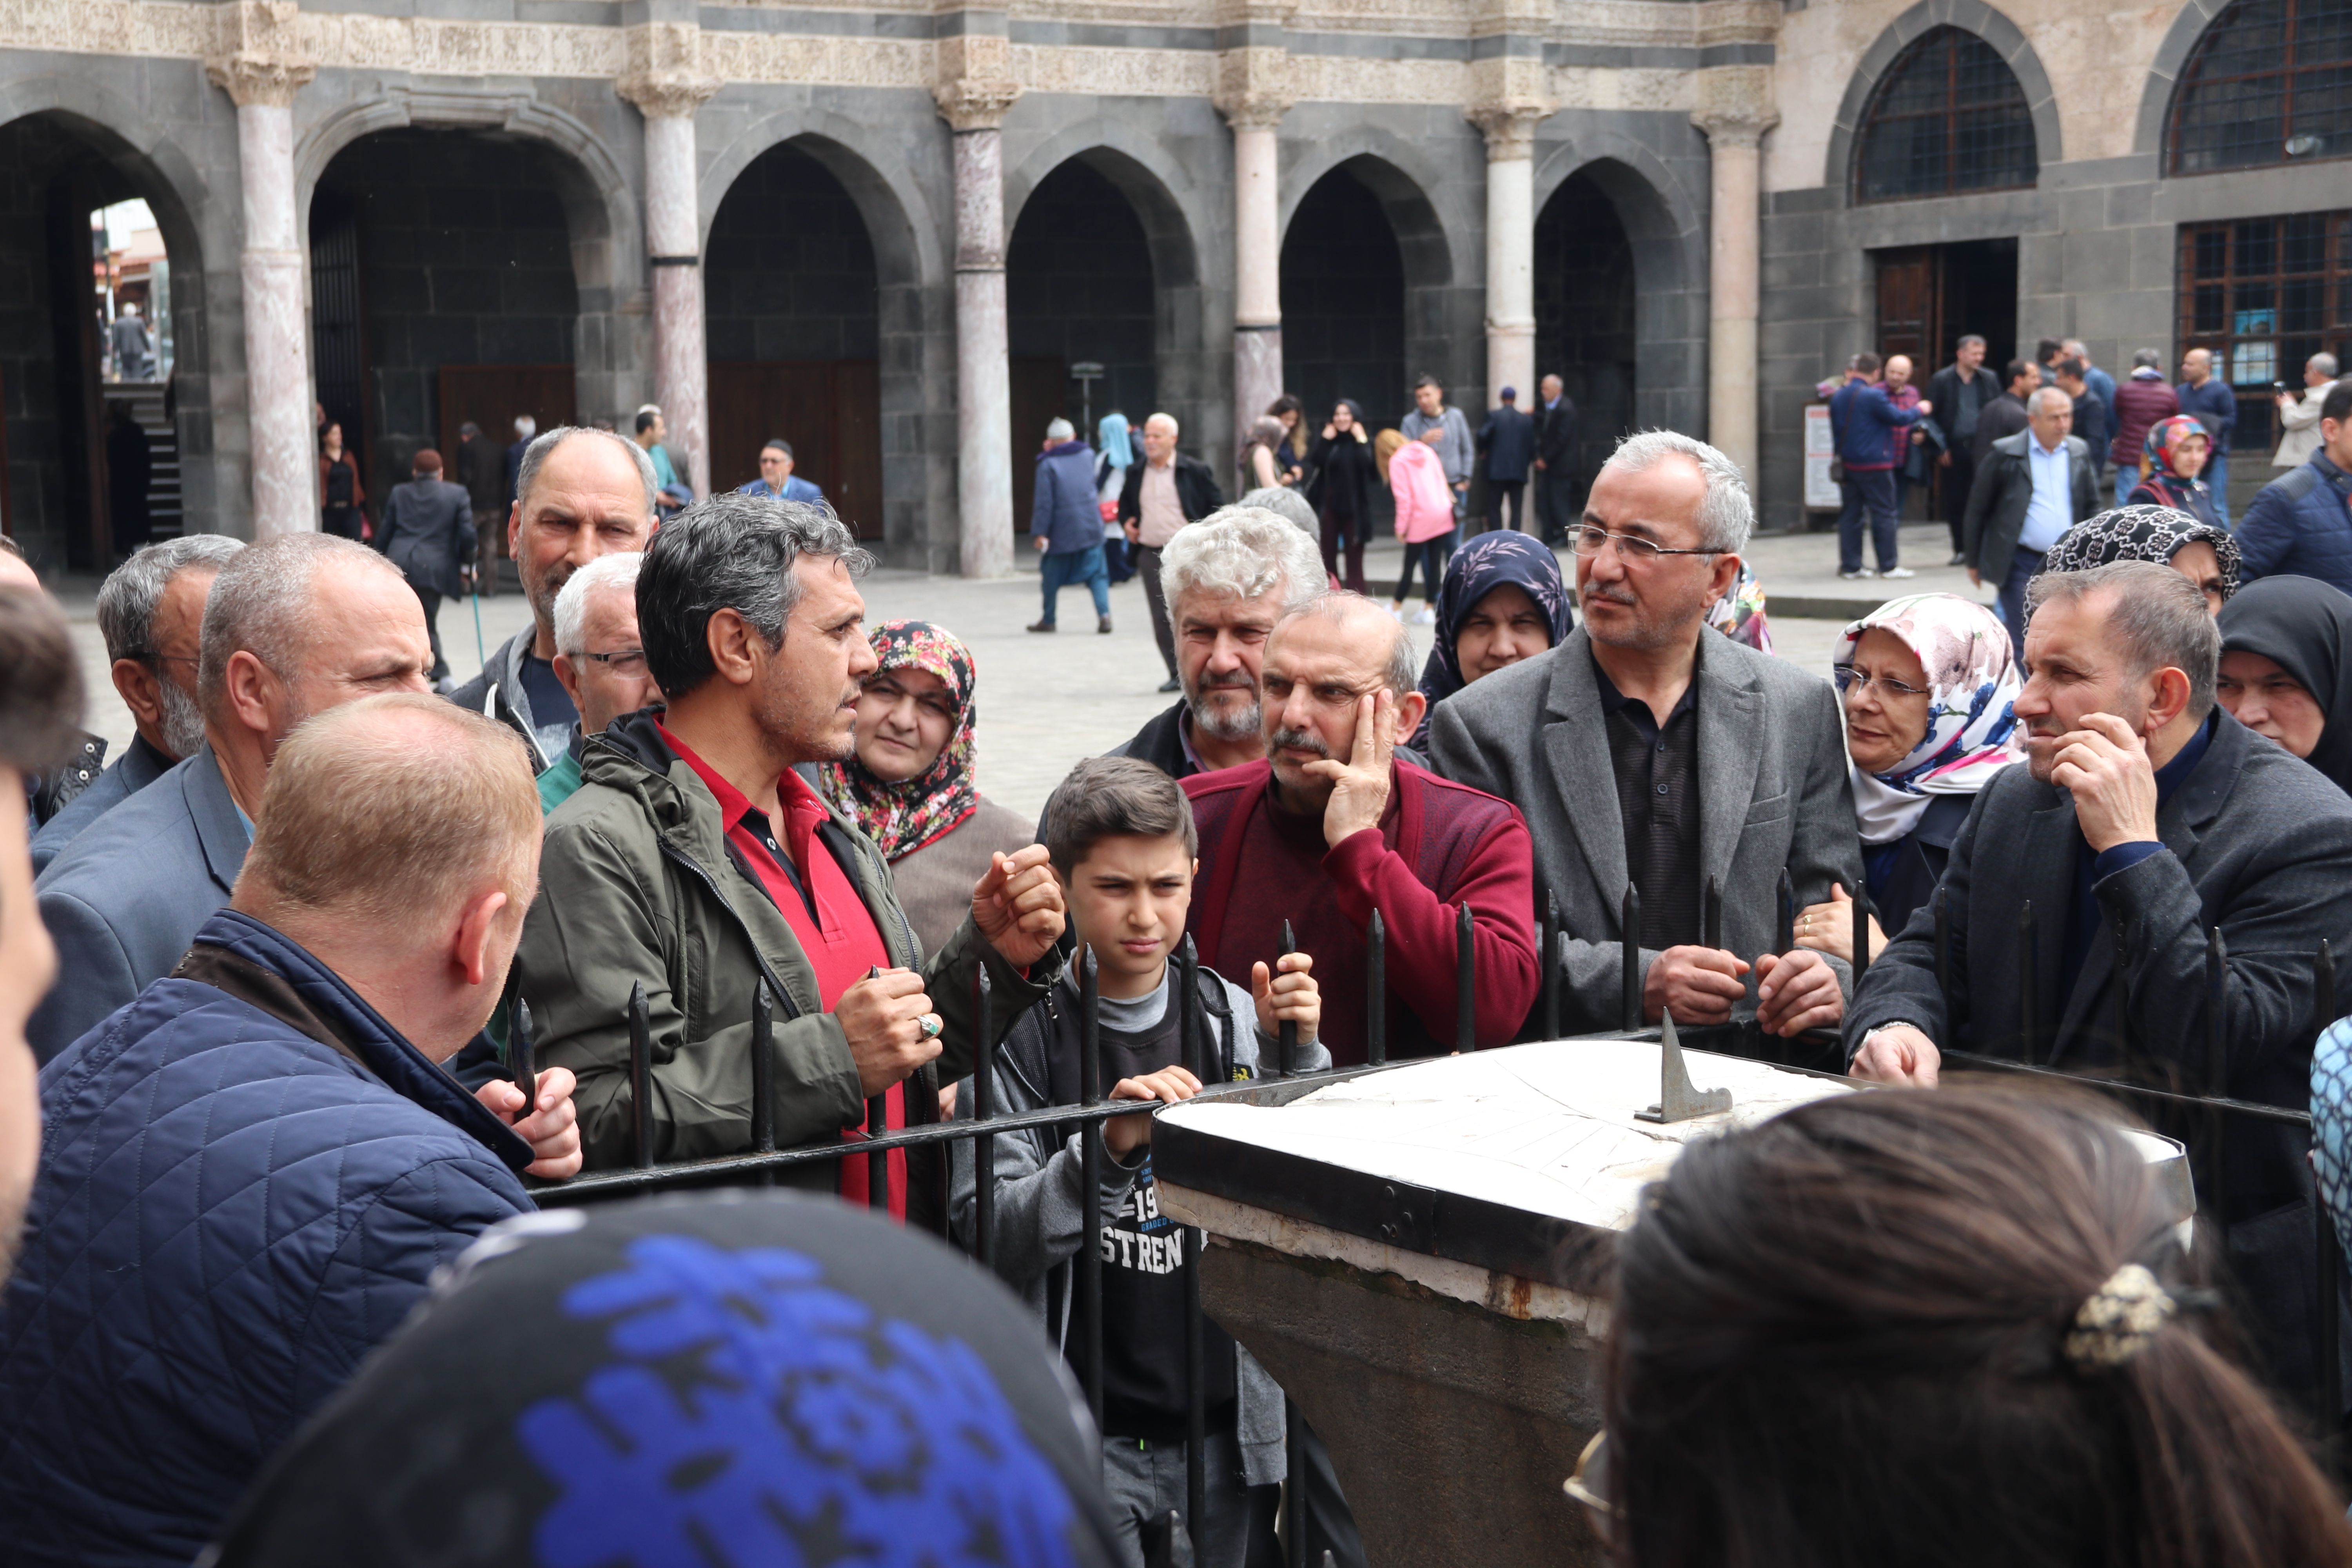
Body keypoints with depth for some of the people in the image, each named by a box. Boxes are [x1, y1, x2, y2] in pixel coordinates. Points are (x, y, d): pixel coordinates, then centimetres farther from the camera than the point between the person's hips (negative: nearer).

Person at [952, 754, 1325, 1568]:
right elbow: (989, 1240, -13)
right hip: (1081, 1431, -4)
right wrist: (1108, 1148, -26)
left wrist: (1295, 1056, -9)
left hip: (1225, 1420, 4)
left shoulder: (1234, 1019, 4)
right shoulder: (1023, 1033, -7)